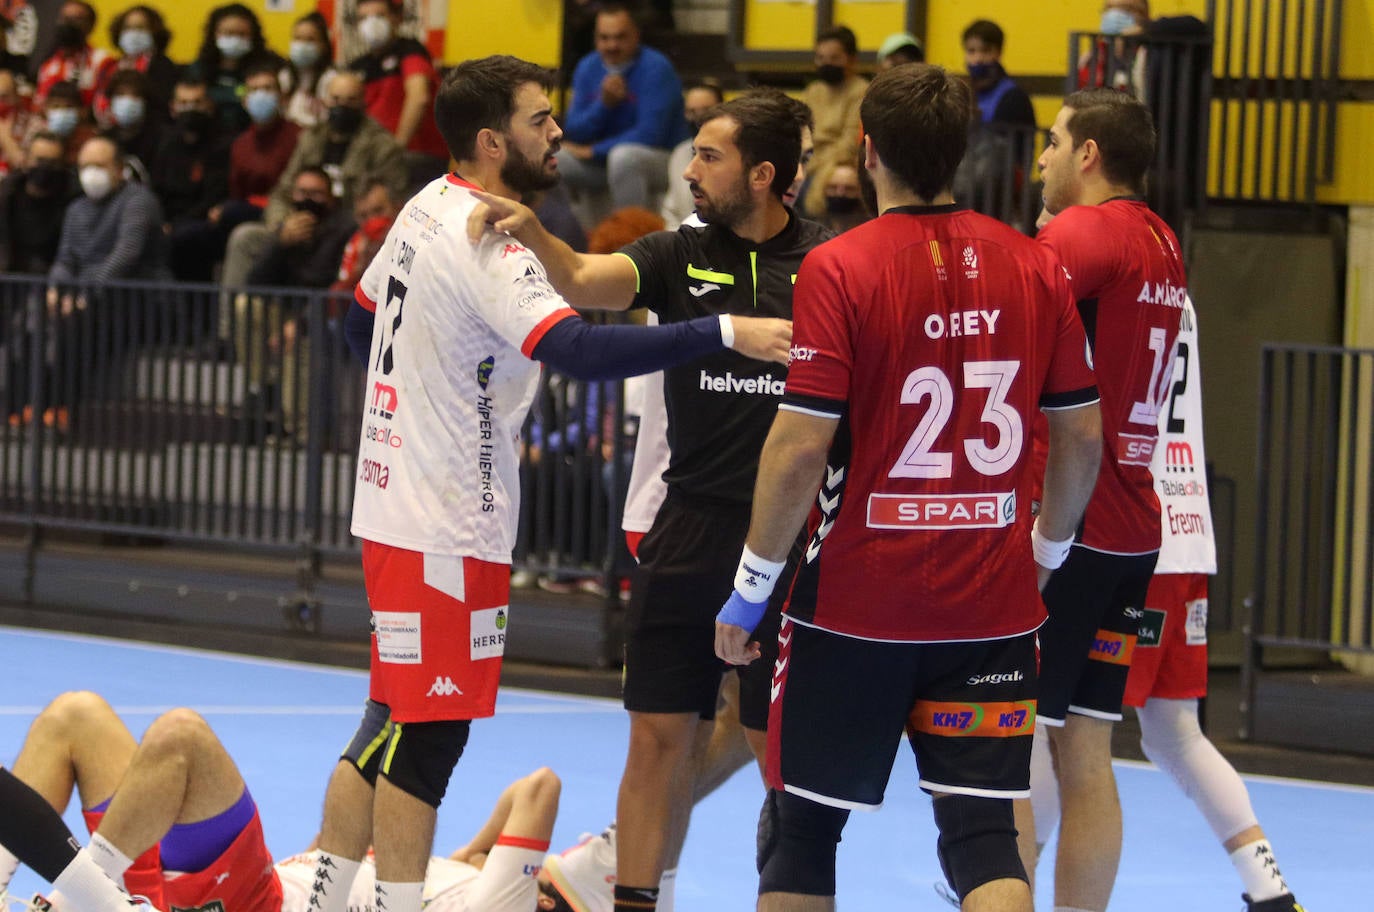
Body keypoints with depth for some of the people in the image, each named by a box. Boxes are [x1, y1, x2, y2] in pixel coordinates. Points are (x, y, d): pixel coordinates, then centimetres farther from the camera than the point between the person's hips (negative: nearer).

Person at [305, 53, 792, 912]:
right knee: (426, 738, -3)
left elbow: (360, 323, 24)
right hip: (447, 531, -10)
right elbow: (579, 350, -35)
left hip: (399, 508, 10)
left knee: (393, 728, 16)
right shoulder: (487, 244, -20)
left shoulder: (426, 211, 9)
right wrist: (725, 332, -39)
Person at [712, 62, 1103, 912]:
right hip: (993, 610, 3)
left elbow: (800, 448, -15)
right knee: (984, 831, 3)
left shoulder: (839, 269, -11)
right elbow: (1083, 435, 6)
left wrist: (752, 588, -4)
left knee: (801, 827, 12)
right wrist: (1046, 549, 22)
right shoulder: (1035, 268, 1)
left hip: (855, 609, -3)